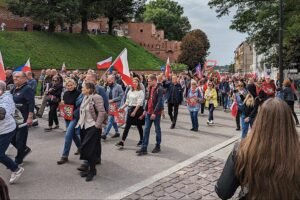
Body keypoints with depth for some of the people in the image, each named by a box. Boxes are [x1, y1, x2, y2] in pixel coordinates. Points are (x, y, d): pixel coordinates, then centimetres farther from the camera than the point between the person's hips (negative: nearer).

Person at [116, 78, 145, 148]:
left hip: (138, 109, -5)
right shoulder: (130, 91, 11)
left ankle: (141, 140, 26)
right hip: (130, 109, 5)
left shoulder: (140, 92, -8)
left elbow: (139, 103, -15)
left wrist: (134, 111, -20)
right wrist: (122, 107, 3)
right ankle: (122, 141, 0)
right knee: (127, 126, 1)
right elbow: (127, 101, 15)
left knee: (139, 126, 7)